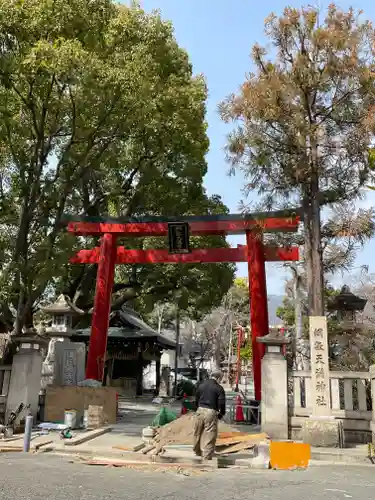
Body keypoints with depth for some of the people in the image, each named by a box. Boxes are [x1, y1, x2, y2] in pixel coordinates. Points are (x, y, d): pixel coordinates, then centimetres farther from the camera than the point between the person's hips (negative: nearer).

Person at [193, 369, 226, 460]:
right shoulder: (219, 388, -5)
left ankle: (197, 452, 36)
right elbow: (221, 403, -7)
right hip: (211, 412, -5)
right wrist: (221, 414, 8)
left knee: (198, 433, 19)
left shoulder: (201, 386, 11)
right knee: (210, 436, 1)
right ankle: (207, 457, 1)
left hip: (200, 411, 5)